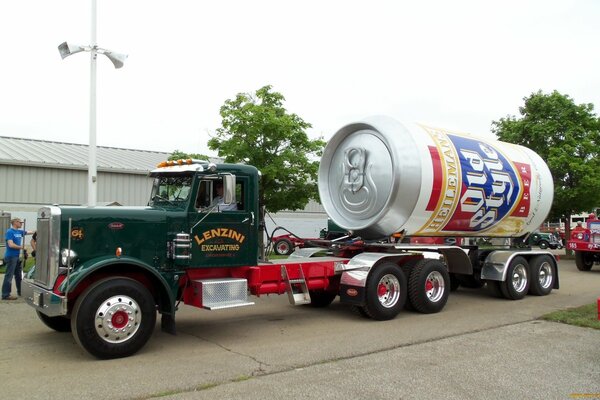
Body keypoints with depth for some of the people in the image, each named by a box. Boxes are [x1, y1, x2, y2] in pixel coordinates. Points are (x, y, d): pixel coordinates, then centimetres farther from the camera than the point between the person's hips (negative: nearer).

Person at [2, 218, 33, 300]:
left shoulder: (20, 231, 10)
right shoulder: (10, 232, -13)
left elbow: (30, 232, 22)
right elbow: (11, 245, -21)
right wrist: (21, 247, -9)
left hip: (17, 257, 9)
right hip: (11, 256, -9)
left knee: (19, 275, 17)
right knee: (9, 276, -7)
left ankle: (20, 291, 28)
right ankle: (6, 295, -3)